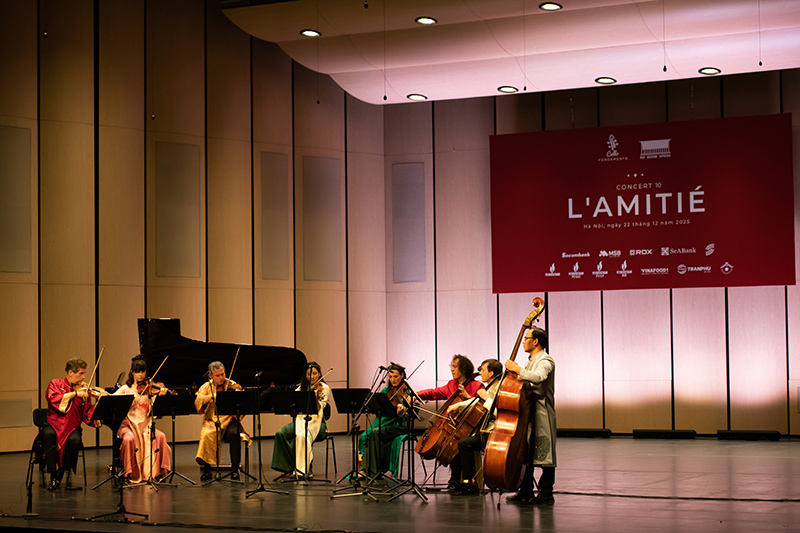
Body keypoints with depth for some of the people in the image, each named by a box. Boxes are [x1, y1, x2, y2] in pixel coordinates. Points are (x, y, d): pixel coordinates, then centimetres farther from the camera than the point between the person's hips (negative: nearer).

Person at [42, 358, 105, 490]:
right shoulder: (55, 384, 5)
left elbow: (87, 415, 0)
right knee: (48, 435, -35)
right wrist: (74, 393, -19)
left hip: (73, 428, 1)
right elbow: (54, 400, -17)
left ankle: (60, 473, -8)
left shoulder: (84, 390, 9)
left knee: (75, 440, -32)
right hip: (54, 424, -1)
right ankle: (53, 476, -28)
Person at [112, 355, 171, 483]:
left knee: (160, 436, -26)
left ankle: (157, 472, -16)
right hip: (128, 424, -1)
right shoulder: (125, 388, 8)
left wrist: (160, 395, -22)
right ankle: (131, 475, -18)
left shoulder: (149, 389, 9)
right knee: (129, 439, -34)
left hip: (145, 424, 2)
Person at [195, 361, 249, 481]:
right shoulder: (206, 387, 11)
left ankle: (234, 468, -20)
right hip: (211, 421, 0)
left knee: (234, 433, -33)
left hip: (229, 420, 0)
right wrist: (213, 396, -20)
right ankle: (206, 468, -18)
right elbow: (198, 400, -7)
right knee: (207, 435, -32)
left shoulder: (233, 386, 6)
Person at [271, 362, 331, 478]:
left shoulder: (324, 388, -1)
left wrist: (316, 397, -30)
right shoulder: (302, 387, 15)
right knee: (281, 433, -21)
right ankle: (288, 467, -14)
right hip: (301, 420, 5)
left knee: (302, 436, -36)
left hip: (316, 422, -5)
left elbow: (319, 410, -12)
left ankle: (306, 469, -24)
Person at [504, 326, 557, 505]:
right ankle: (526, 492, 21)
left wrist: (518, 369, -24)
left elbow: (538, 377, -33)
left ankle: (545, 494, 0)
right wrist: (515, 371, 7)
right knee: (526, 454, 12)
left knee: (544, 455, -5)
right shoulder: (531, 361, 19)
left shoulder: (545, 361, -11)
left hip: (542, 415, -10)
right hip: (528, 413, 10)